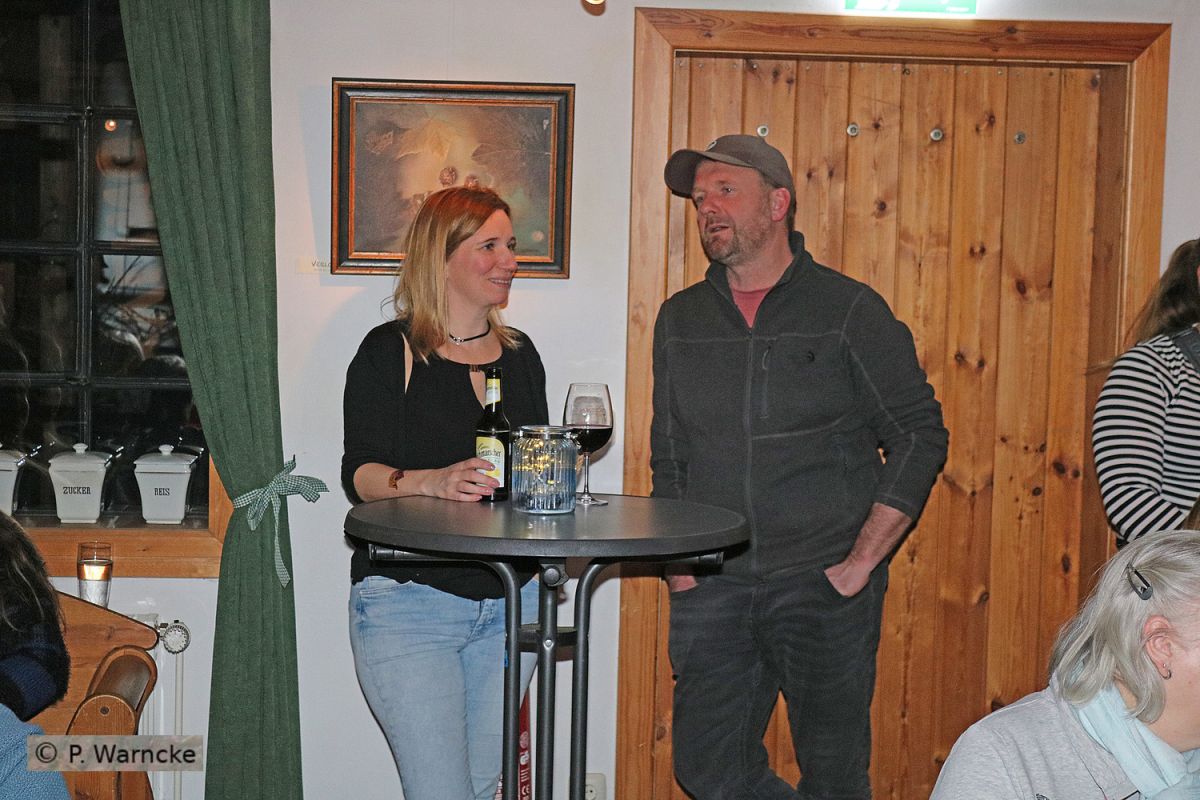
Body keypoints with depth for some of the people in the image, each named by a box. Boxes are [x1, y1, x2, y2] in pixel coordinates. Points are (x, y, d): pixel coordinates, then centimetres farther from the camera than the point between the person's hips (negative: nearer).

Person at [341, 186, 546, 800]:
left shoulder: (519, 353, 13)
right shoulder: (390, 352, -4)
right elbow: (360, 474, -10)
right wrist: (434, 483, -29)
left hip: (509, 603, 5)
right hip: (409, 603, -5)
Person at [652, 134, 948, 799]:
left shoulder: (850, 311, -2)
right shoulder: (680, 319, 10)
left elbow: (921, 437, -2)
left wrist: (863, 561, -9)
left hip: (824, 587, -4)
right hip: (713, 588, 4)